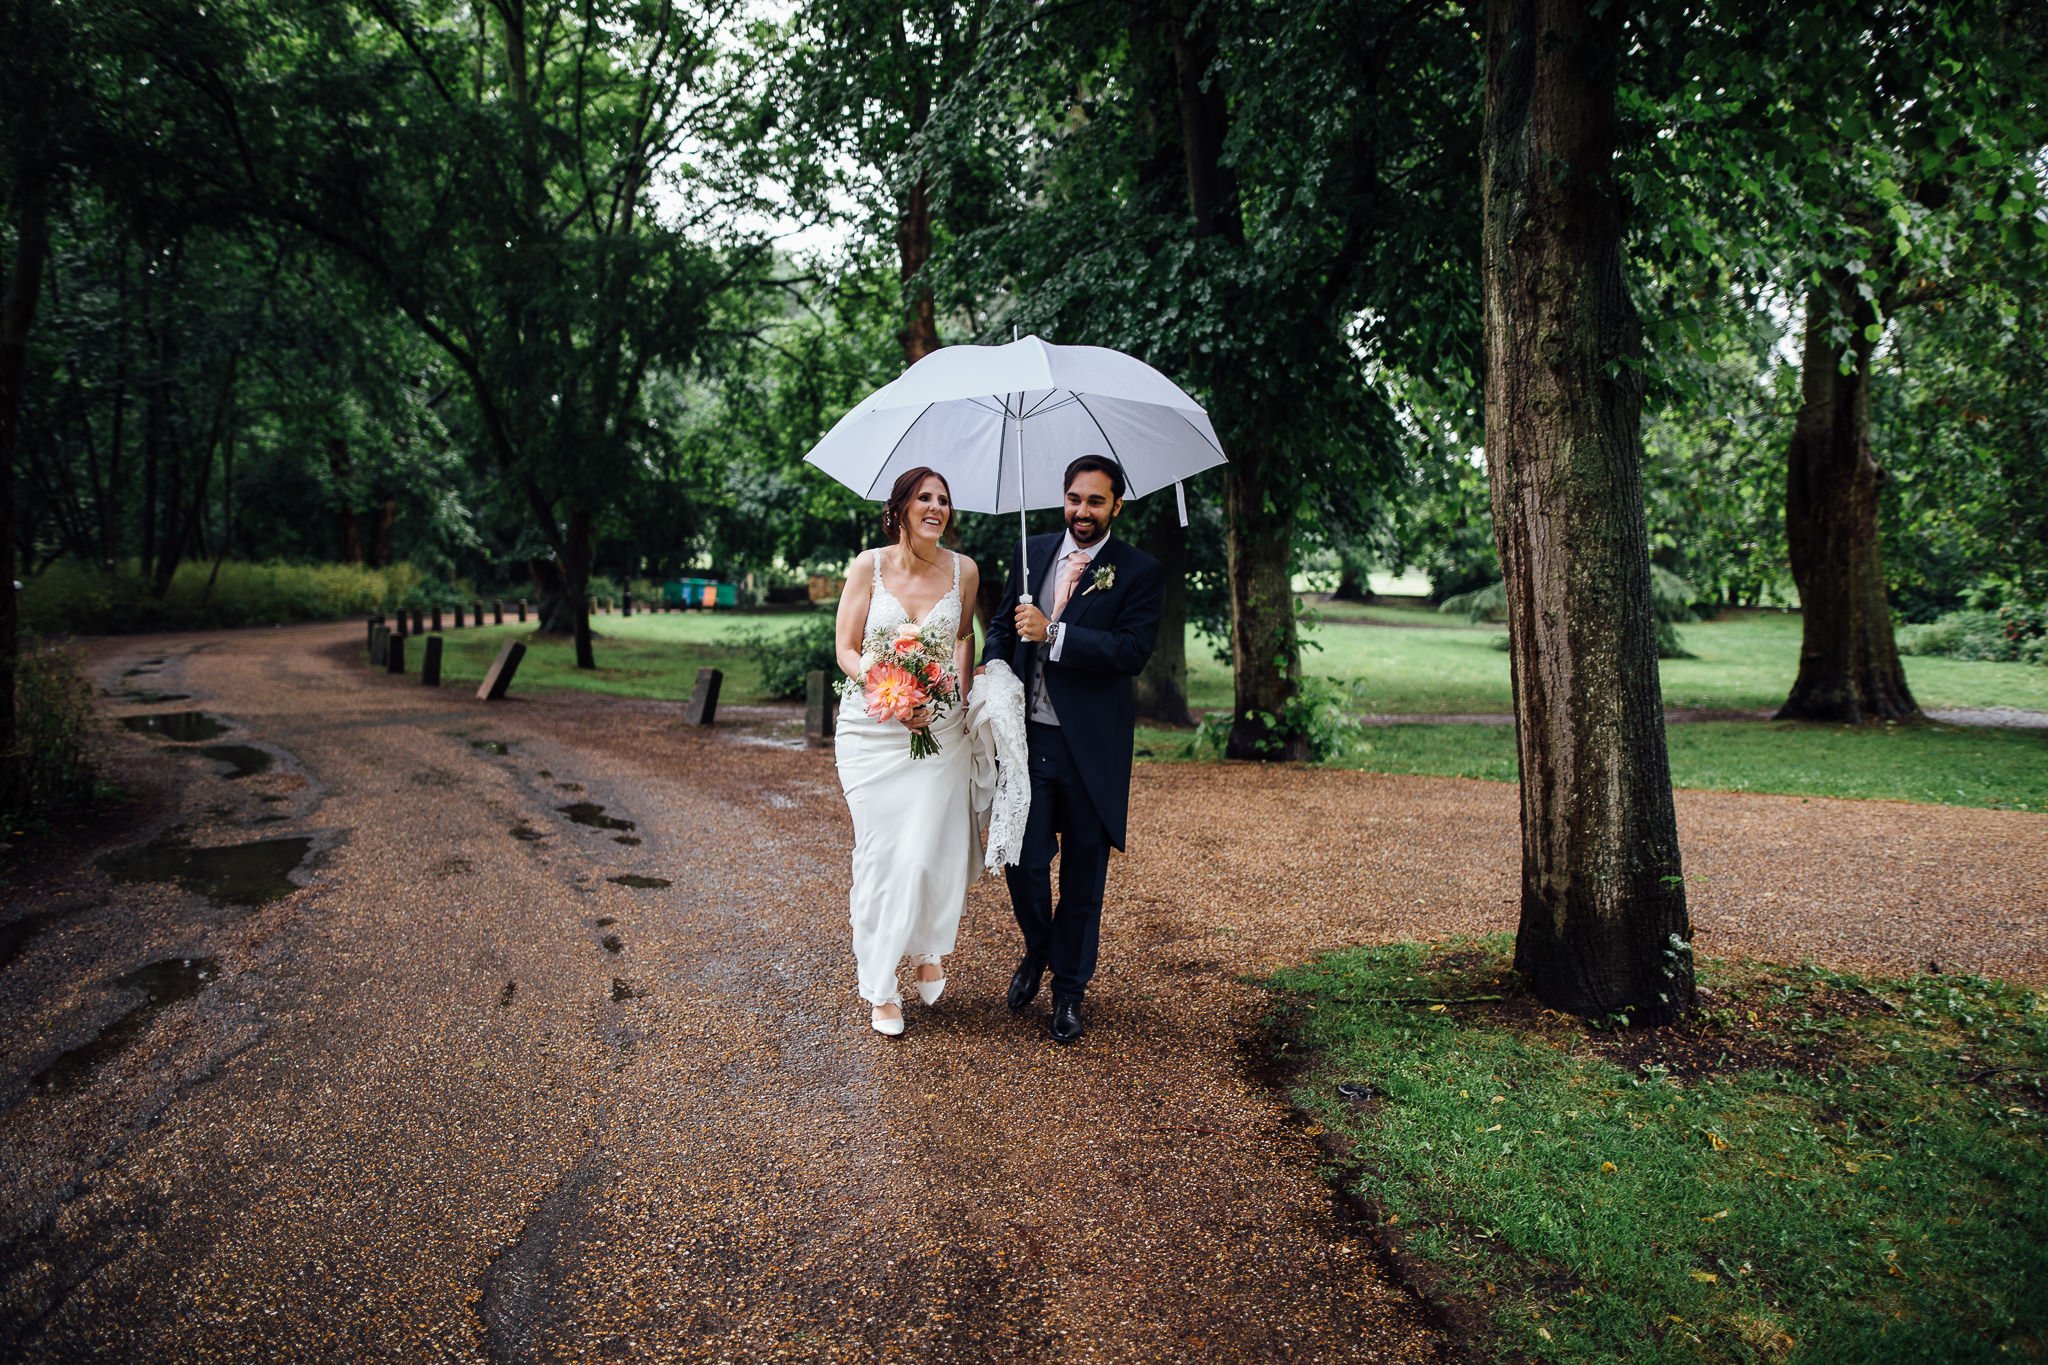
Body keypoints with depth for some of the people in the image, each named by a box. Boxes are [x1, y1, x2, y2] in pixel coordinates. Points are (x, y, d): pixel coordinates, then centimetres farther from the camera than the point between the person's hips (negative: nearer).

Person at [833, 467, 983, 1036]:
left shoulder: (963, 570, 2)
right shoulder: (868, 566, -4)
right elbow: (846, 650, -3)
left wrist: (962, 689, 7)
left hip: (941, 728, 2)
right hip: (873, 728, -1)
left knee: (932, 850, -3)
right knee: (881, 851, 0)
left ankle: (928, 949, 28)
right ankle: (881, 988, 14)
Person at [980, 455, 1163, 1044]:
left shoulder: (1139, 571, -4)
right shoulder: (1032, 552, 10)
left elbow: (1133, 651, -15)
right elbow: (1001, 626, 17)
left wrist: (1052, 632, -20)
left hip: (1091, 747, -2)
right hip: (1027, 736, 2)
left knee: (1084, 872, 9)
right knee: (1024, 860, 1)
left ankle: (1069, 989, 28)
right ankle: (1037, 949, 33)